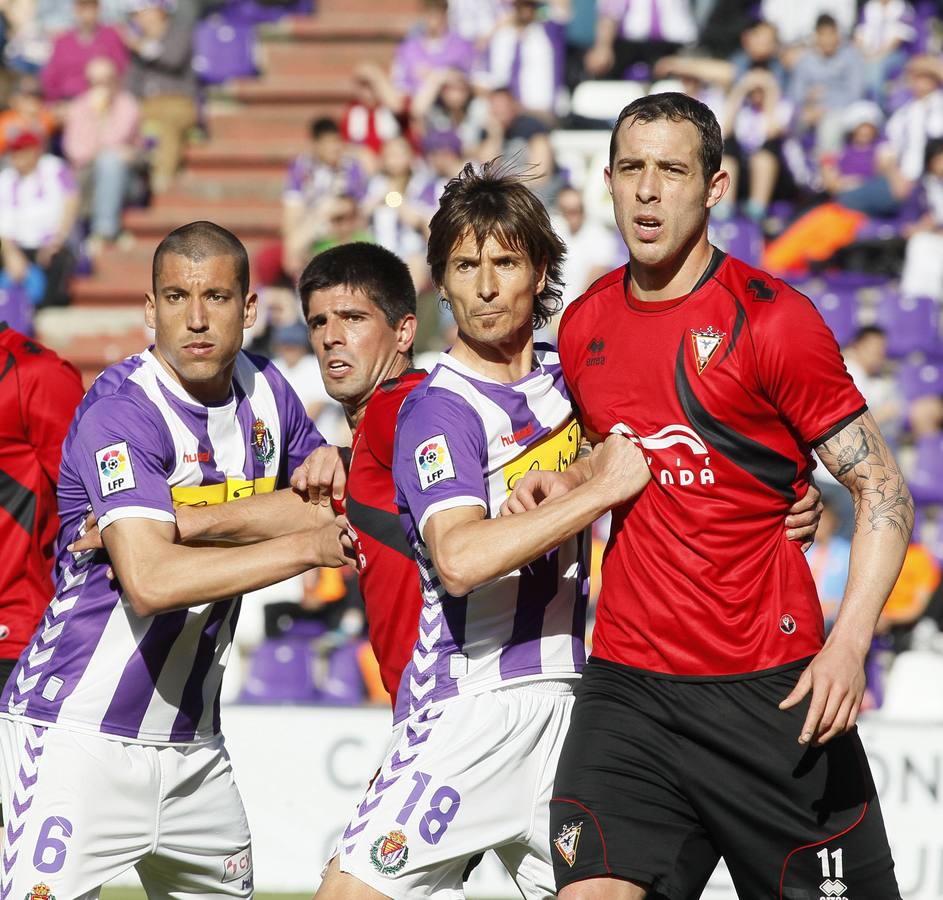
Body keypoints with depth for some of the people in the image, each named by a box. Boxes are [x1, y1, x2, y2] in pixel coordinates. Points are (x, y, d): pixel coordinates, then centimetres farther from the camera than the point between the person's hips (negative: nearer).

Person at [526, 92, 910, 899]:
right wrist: (567, 486, 5)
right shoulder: (583, 327, 9)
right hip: (628, 685, 4)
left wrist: (848, 645, -20)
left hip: (770, 688, -4)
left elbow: (884, 491, -8)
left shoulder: (769, 317, -7)